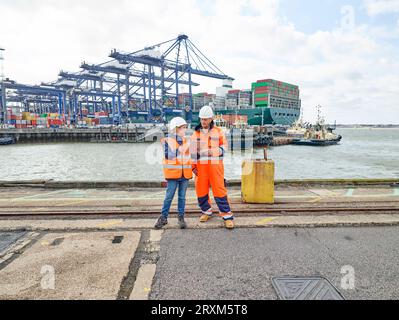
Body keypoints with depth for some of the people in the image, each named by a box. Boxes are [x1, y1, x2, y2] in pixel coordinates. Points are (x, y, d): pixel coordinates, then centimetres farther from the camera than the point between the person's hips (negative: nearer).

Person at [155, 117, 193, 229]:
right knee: (169, 196, 2)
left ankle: (181, 217, 21)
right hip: (173, 173, -4)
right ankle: (163, 218, 15)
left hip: (185, 173, 5)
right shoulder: (167, 140, -6)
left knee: (182, 197, 11)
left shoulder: (186, 141, 11)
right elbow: (169, 156, -18)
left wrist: (192, 167, 14)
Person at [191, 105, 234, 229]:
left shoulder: (218, 131, 5)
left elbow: (224, 146, 8)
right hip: (200, 166, 3)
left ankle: (227, 215, 2)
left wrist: (215, 151, -12)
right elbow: (193, 150, 10)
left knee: (219, 189, -5)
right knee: (201, 189, 7)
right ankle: (206, 211, 27)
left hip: (215, 164, -2)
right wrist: (193, 166, 4)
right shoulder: (196, 133, 9)